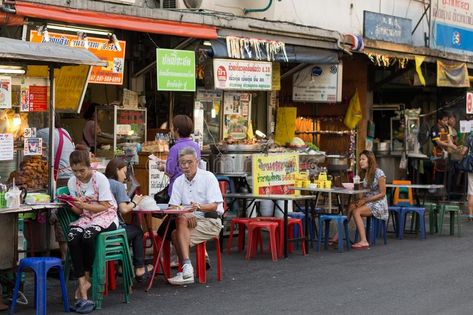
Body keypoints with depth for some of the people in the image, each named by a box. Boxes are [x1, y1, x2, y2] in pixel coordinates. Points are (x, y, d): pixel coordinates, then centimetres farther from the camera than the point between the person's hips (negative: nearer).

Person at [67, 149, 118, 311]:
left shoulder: (100, 179, -12)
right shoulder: (72, 182, 1)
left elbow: (105, 207, -13)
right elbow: (79, 211, 4)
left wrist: (84, 205, -25)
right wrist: (72, 206, -19)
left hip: (106, 217, -4)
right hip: (86, 217, 4)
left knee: (88, 235, -36)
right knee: (72, 237, -30)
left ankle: (86, 278, -13)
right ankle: (82, 288, -31)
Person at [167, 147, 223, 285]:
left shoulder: (208, 177, -7)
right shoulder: (179, 181, 9)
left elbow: (214, 206, -14)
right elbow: (173, 206, 1)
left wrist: (199, 207, -35)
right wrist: (186, 215, -20)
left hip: (210, 221, -5)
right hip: (191, 221, 5)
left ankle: (186, 269, -25)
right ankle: (186, 270, -27)